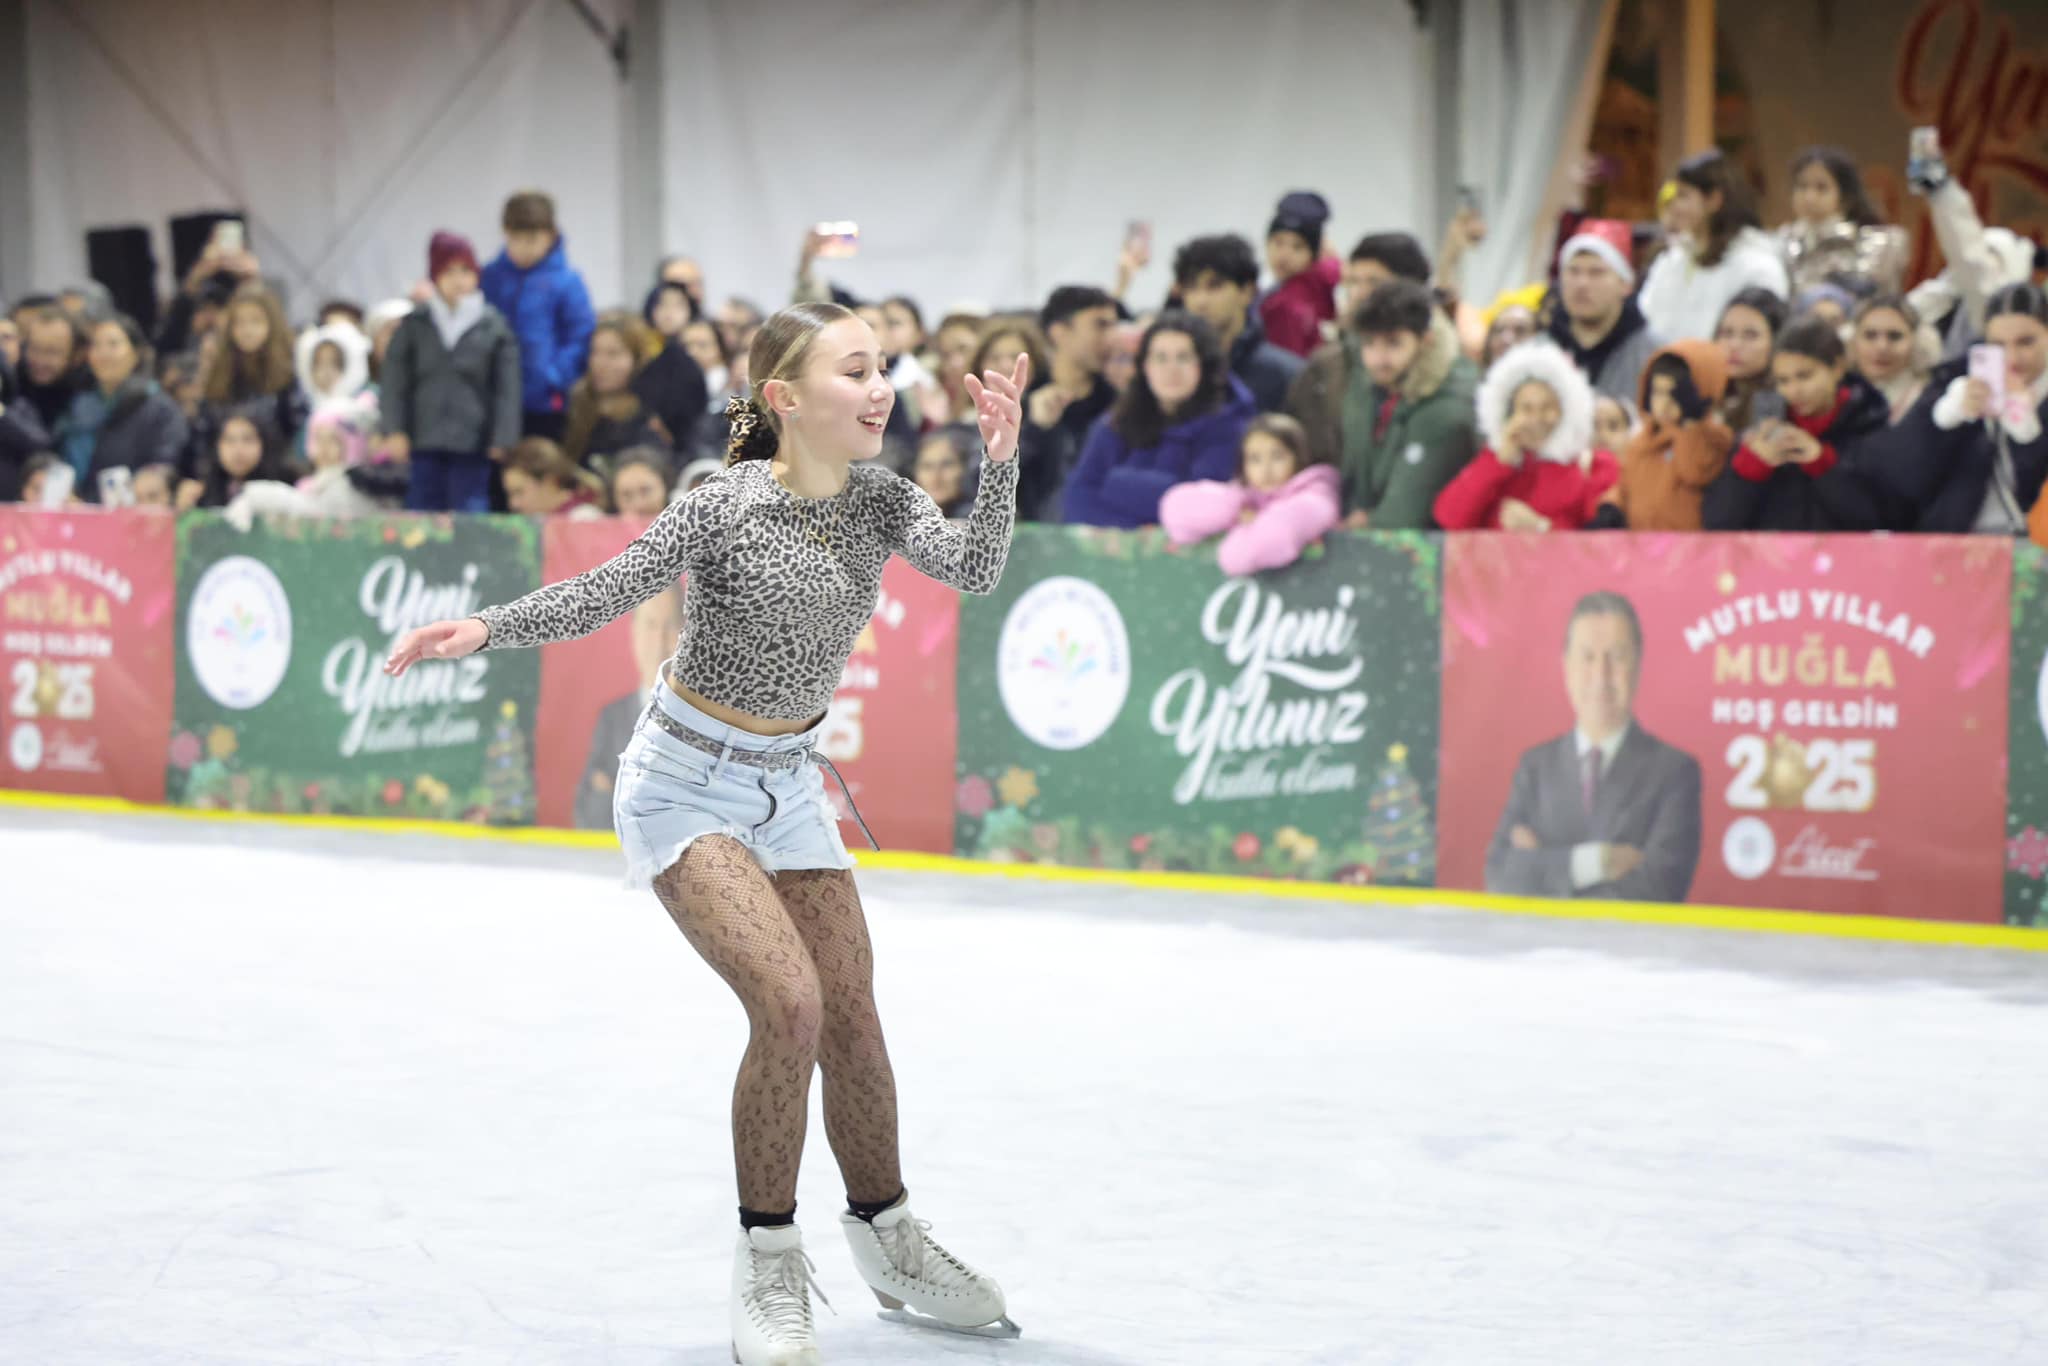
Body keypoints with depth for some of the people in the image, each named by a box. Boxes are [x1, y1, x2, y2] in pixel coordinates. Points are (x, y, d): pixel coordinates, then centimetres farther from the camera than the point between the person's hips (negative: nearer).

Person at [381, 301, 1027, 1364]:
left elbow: (975, 570, -19)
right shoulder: (727, 506, -20)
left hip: (788, 783, 6)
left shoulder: (880, 499, -5)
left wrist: (1000, 462, -34)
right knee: (789, 1005, -20)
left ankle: (887, 1236, 31)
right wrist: (485, 628, -36)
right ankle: (769, 1262, -4)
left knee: (851, 1015, 9)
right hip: (688, 784, -6)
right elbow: (604, 595, -22)